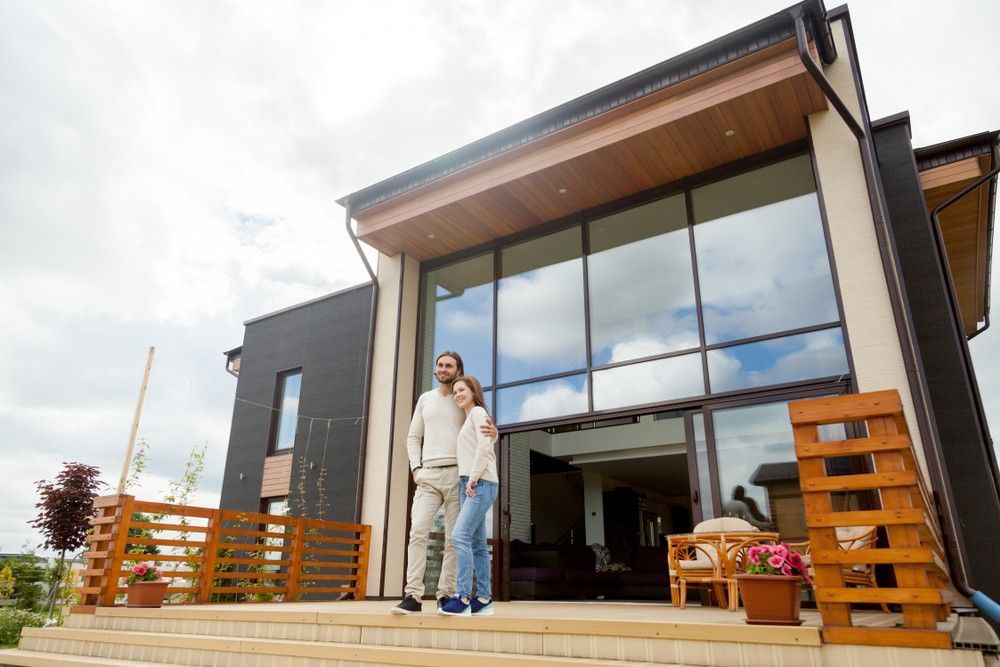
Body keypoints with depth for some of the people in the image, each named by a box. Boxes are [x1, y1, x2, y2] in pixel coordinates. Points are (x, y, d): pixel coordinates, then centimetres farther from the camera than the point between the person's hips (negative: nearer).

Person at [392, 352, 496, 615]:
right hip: (428, 475, 2)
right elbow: (413, 437, 18)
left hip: (457, 474, -2)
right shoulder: (425, 399, 18)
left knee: (455, 537, -2)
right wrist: (415, 467, 2)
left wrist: (493, 433, -19)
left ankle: (446, 594, 4)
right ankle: (412, 596, -12)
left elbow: (483, 435, 7)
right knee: (418, 531, -11)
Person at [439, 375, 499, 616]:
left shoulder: (478, 412, -1)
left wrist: (473, 478, -17)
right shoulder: (468, 418, 25)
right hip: (469, 484, 9)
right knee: (476, 542, 5)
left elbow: (485, 446, -15)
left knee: (460, 536, -18)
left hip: (481, 483, -9)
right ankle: (484, 598, 7)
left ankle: (463, 597, -18)